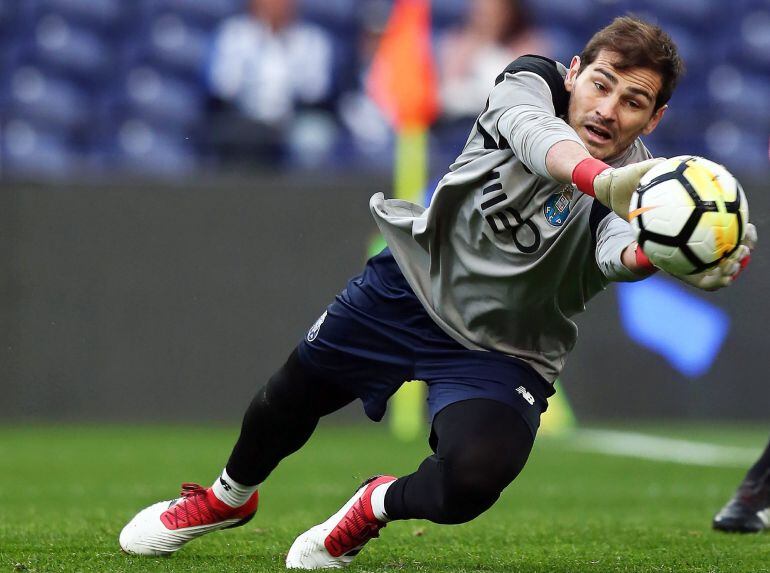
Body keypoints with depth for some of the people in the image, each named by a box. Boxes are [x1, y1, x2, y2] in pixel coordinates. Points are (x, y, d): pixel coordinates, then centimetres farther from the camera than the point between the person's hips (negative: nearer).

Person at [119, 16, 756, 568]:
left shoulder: (641, 185, -24)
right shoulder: (533, 82, -19)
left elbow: (617, 251, -46)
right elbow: (533, 135, -43)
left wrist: (657, 253, -72)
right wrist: (600, 178, -64)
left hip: (501, 353, -2)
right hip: (413, 277, 2)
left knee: (472, 479, -27)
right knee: (292, 397, 17)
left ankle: (379, 506, 9)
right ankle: (230, 497, 52)